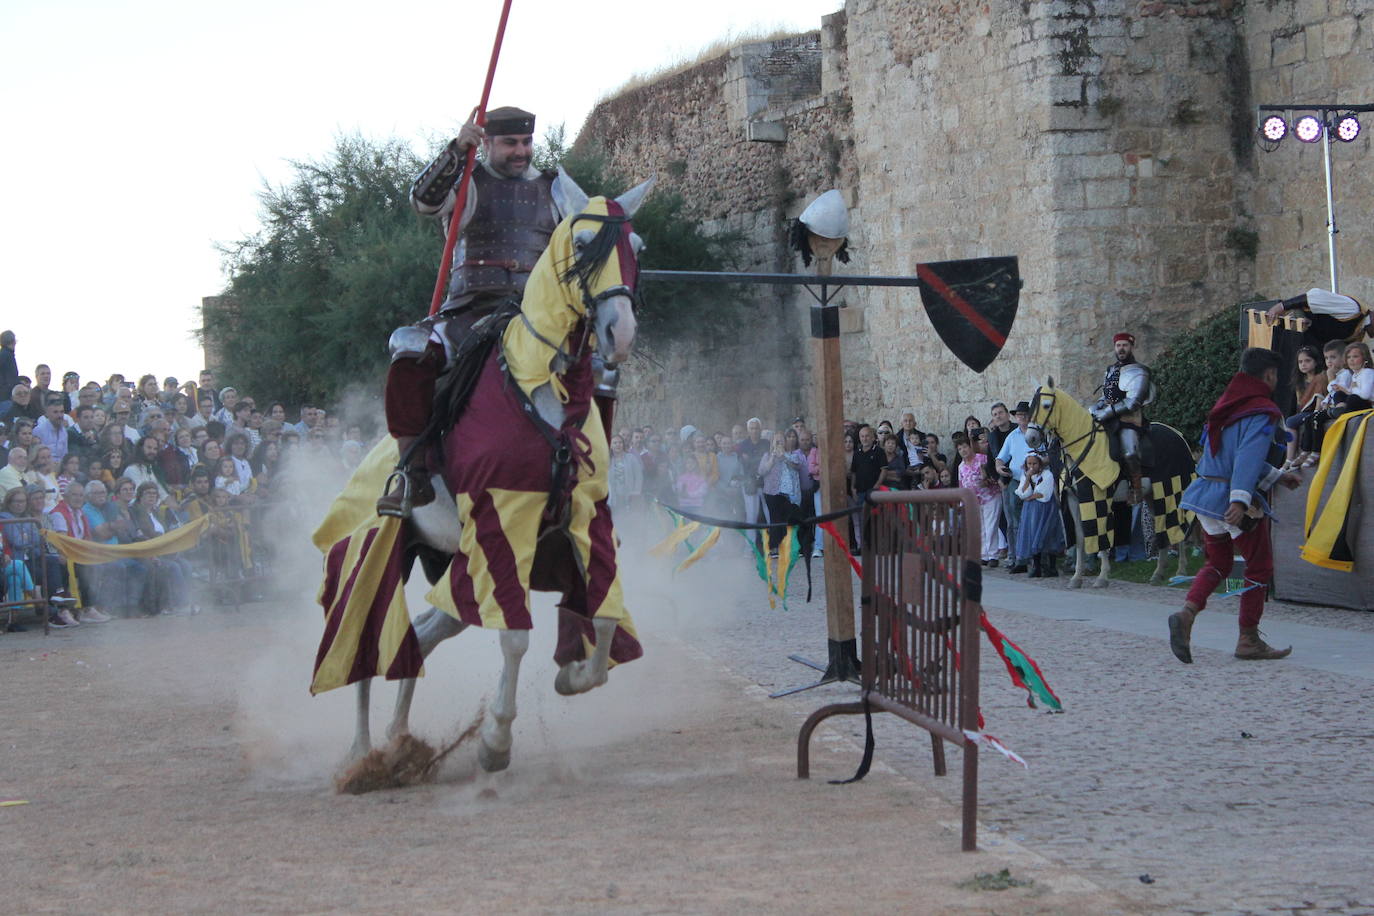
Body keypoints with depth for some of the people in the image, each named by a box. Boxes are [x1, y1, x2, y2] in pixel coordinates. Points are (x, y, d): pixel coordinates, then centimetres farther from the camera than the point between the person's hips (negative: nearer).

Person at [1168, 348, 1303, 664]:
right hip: (1233, 499, -7)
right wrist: (1240, 500, -34)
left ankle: (1187, 613, -7)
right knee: (1259, 566, 8)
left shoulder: (1224, 406, 15)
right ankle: (1248, 640, 11)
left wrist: (1277, 476, 30)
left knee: (1218, 563, 18)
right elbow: (1249, 458, -25)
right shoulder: (1263, 413, -11)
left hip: (1205, 493, 7)